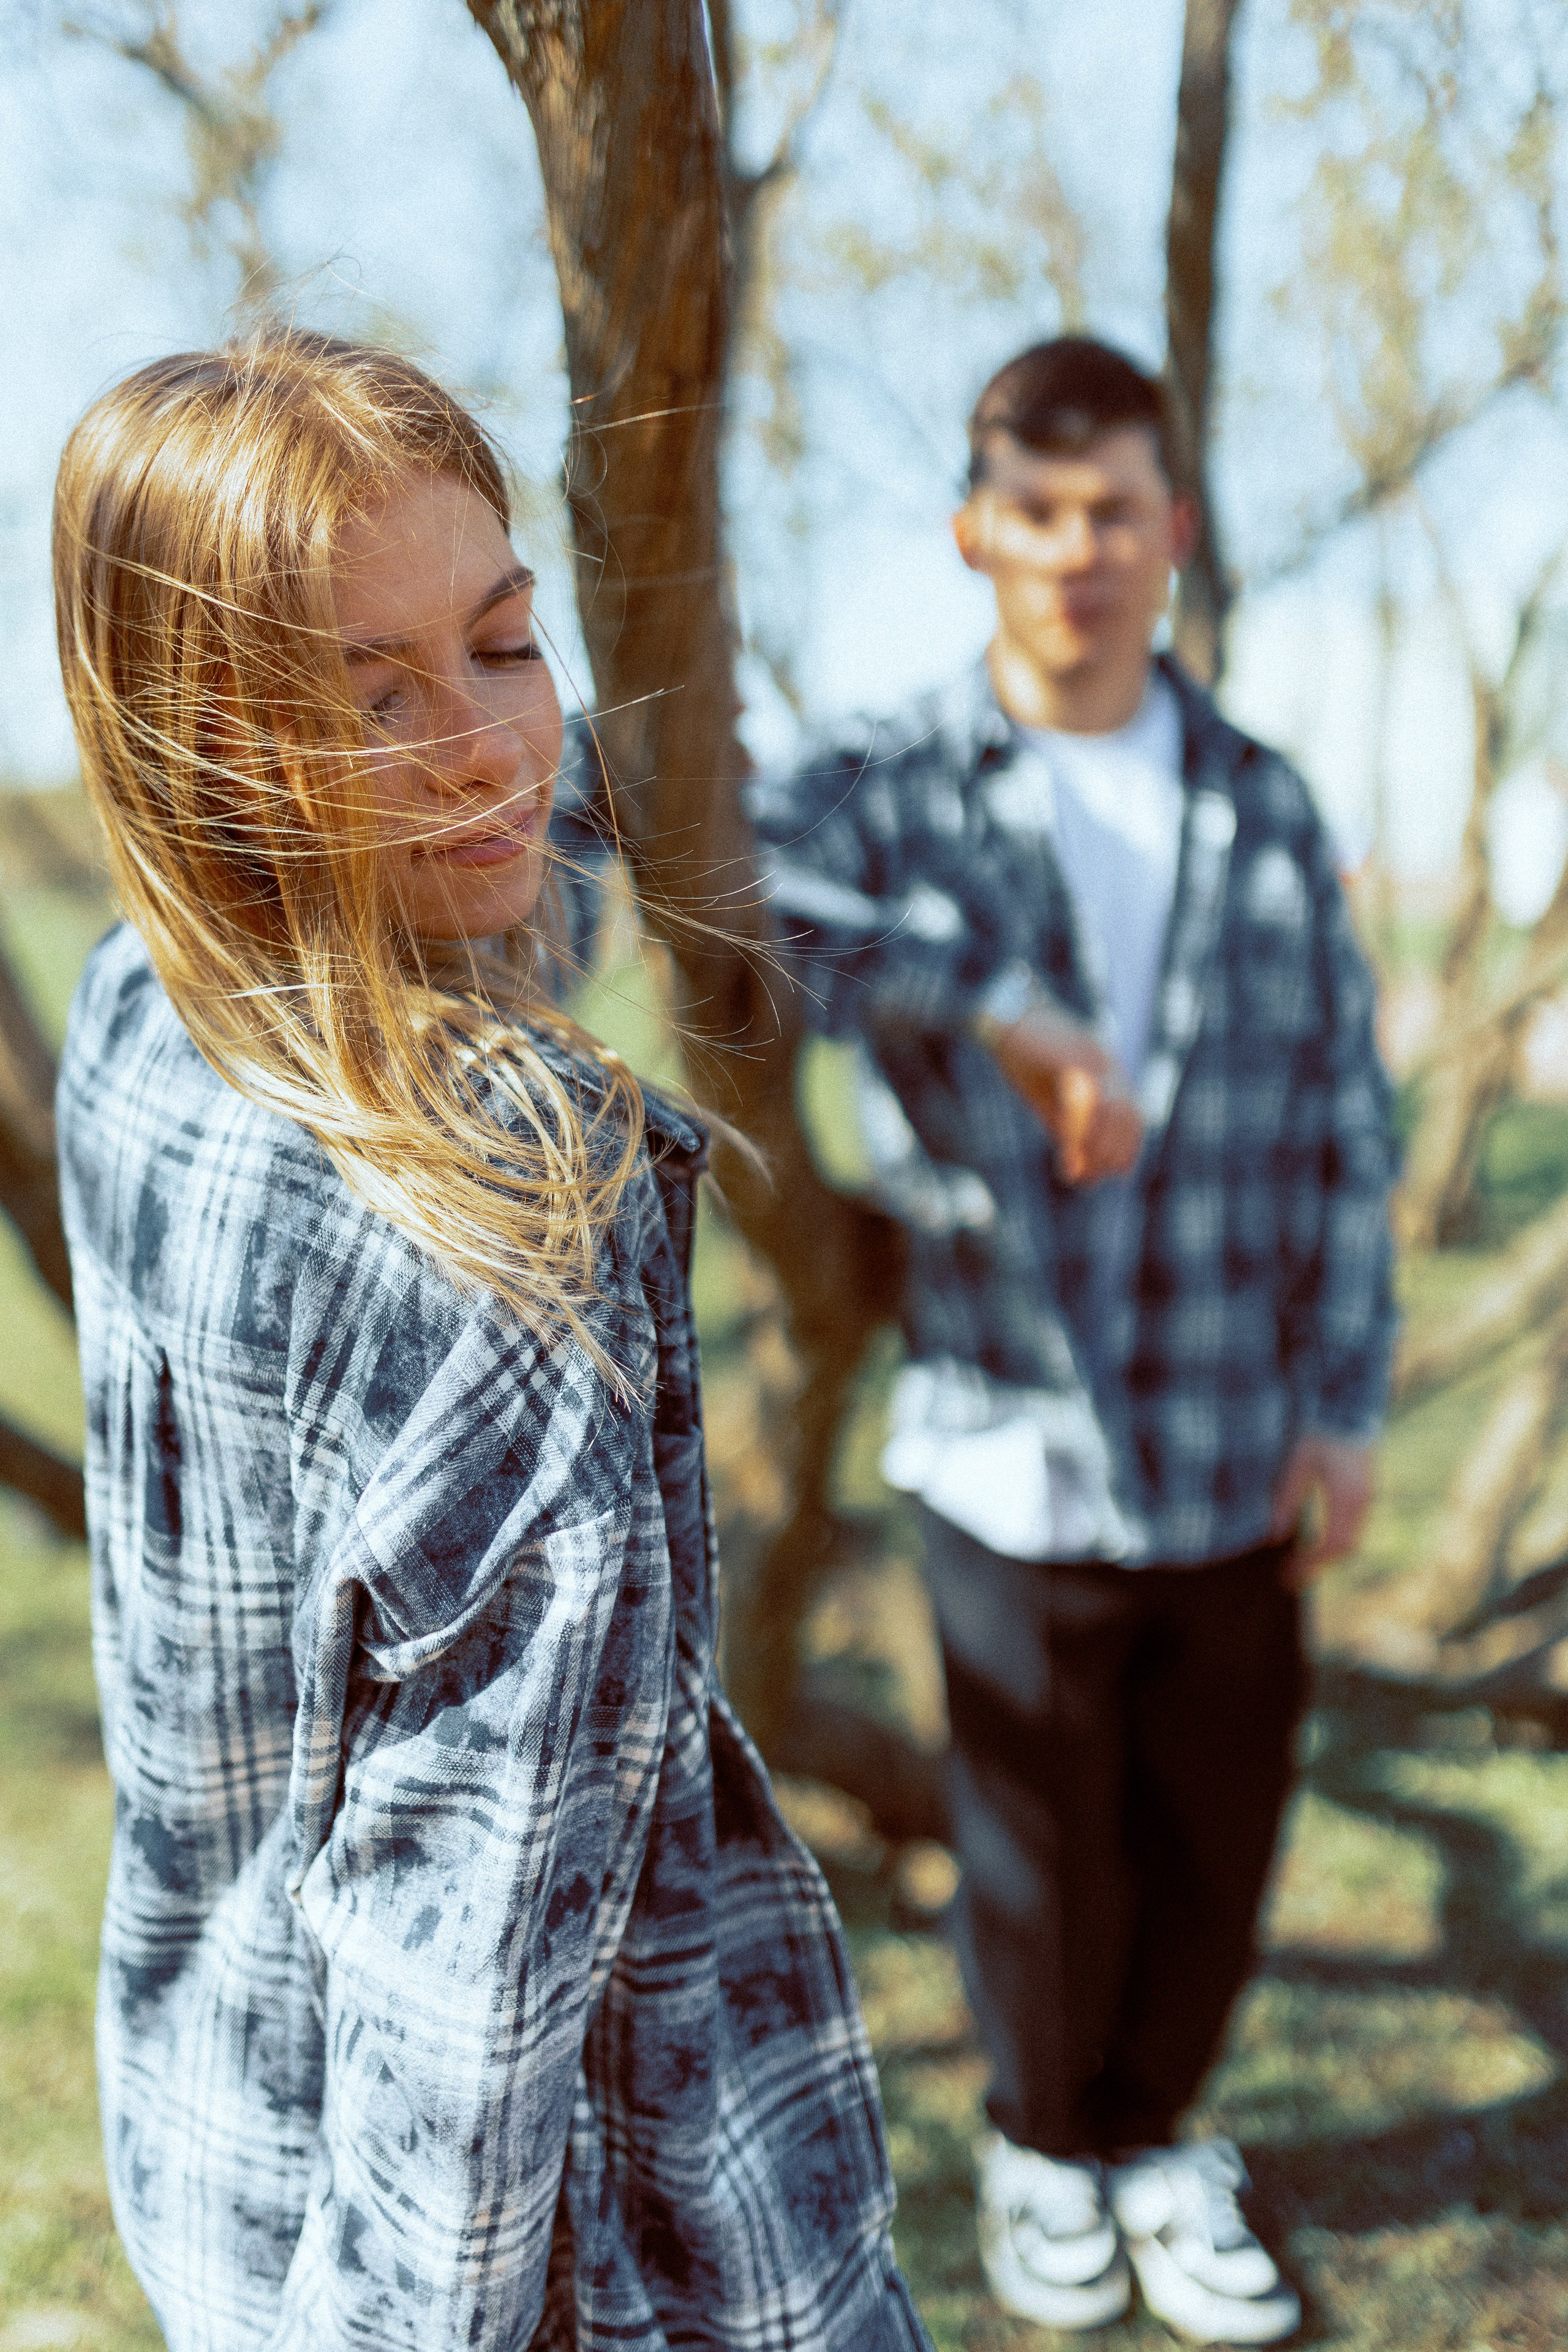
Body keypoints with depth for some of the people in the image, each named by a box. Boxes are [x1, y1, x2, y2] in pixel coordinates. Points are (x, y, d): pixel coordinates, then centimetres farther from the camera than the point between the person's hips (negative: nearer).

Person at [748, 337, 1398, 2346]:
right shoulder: (881, 791, -4)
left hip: (1236, 1461, 3)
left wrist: (1344, 1407, 2)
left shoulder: (1262, 810, 5)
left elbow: (1339, 1124, 6)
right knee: (1042, 1856, 13)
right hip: (1010, 1452, -2)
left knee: (1216, 1839, 15)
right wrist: (1000, 1013, -35)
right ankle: (1043, 2145, 43)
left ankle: (1156, 2139, 43)